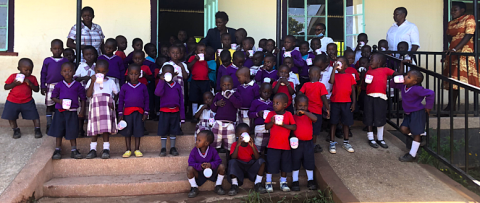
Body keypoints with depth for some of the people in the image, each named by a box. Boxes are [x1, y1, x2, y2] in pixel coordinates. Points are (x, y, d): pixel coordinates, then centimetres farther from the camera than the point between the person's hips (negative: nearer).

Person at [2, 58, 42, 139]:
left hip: (28, 102, 0)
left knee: (35, 116, -2)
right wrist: (15, 83, -19)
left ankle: (37, 130, 13)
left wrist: (30, 83, -19)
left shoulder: (32, 78, -1)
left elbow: (36, 89, -3)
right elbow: (5, 87, -3)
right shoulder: (13, 76, -4)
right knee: (11, 117, 6)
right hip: (13, 102, 0)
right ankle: (16, 130, 26)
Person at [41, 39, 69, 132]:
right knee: (49, 106, 6)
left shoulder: (66, 61, 4)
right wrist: (43, 86, 1)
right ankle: (49, 125, 14)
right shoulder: (47, 61, 4)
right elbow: (43, 73, 6)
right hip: (50, 86, 0)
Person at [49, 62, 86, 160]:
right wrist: (59, 101, -12)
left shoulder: (78, 85, 1)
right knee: (58, 131, 5)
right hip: (60, 111, 1)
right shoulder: (59, 85, 2)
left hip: (72, 112, -1)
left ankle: (74, 150, 13)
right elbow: (53, 97, 8)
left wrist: (82, 110, -2)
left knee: (72, 131, 3)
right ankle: (57, 150, 14)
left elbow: (83, 98, 6)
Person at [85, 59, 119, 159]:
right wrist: (92, 82, -9)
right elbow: (88, 94, -3)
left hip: (107, 107, 0)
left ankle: (106, 149, -5)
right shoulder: (91, 81, 12)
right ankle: (93, 149, 7)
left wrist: (113, 103, -3)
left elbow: (116, 94, 16)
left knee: (106, 127, -7)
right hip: (95, 106, 0)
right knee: (94, 128, 0)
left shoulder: (110, 82, 15)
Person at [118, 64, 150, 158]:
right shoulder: (124, 87, 4)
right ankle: (128, 150, 14)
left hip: (139, 112, 0)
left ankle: (137, 149, 14)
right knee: (127, 131, 4)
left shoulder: (143, 86, 5)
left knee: (138, 131, 4)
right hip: (127, 111, 0)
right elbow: (121, 100, 6)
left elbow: (146, 100, 7)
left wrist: (146, 112, 3)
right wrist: (120, 113, 1)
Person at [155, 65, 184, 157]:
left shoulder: (177, 85, 4)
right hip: (164, 111, -2)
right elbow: (158, 93, -25)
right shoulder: (162, 84, -2)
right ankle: (163, 148, 15)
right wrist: (161, 80, -29)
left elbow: (181, 100, 8)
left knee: (174, 131, 9)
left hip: (175, 111, 2)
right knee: (163, 131, 4)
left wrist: (182, 114, 6)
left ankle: (172, 148, 21)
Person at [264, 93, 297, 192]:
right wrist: (271, 122, -21)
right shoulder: (271, 114, -1)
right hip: (273, 145, -1)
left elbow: (294, 127, -7)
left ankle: (283, 182, 27)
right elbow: (266, 127, -3)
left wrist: (284, 125, -20)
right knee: (271, 164, 1)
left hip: (285, 145, 1)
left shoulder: (288, 114, -2)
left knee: (285, 165, 12)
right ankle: (268, 182, 17)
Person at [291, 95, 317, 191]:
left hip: (308, 142, 2)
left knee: (309, 161, 10)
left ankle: (310, 180, 23)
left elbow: (315, 119, -20)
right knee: (295, 161, 6)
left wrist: (304, 112, -26)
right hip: (297, 142, -1)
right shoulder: (293, 116, -1)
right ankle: (295, 181, 16)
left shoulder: (309, 115, 2)